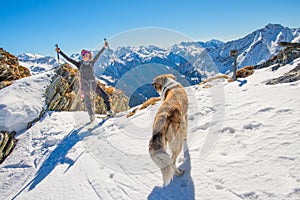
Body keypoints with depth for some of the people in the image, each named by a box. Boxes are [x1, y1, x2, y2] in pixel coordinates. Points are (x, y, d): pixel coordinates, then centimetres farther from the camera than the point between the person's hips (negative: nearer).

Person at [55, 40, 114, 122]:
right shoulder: (79, 64, 2)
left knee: (105, 96, -5)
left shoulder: (92, 62, 4)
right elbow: (68, 59, 2)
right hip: (85, 85, -1)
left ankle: (109, 110, 13)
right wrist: (60, 52, -2)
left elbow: (98, 55, 0)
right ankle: (91, 116, 25)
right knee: (88, 101, 6)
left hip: (93, 83, 1)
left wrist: (104, 47, -5)